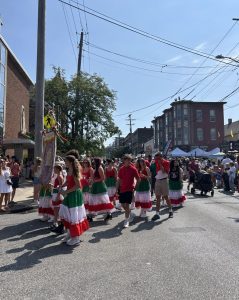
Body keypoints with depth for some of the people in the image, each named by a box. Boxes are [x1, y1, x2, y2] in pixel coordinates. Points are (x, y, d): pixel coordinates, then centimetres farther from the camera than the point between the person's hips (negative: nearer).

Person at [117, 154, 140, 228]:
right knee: (123, 204, 10)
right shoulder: (121, 169, 3)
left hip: (130, 189, -4)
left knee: (127, 205, -8)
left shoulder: (133, 169, -7)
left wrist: (135, 188, -5)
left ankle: (126, 221, 6)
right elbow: (119, 180, 10)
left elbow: (138, 179, -1)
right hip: (122, 189, 4)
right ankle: (131, 214, 35)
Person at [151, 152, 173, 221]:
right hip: (157, 181, 5)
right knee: (158, 197, 4)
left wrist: (160, 164, -19)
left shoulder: (166, 162, -9)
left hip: (164, 180, -5)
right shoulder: (157, 162, 5)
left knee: (165, 197, 4)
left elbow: (164, 171, -19)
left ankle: (170, 211, 26)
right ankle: (157, 214, 6)